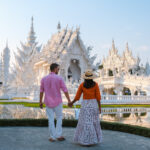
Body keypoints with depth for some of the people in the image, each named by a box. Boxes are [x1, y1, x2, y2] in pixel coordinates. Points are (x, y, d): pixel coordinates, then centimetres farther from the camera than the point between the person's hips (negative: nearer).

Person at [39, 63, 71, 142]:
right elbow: (65, 90, -12)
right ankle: (58, 135, 10)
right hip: (57, 102, -2)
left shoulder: (44, 79, -2)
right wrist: (69, 100, -7)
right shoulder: (59, 78, -11)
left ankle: (53, 137, 12)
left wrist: (40, 102, 11)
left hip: (48, 102, 2)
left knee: (51, 119, 9)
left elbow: (41, 91, 3)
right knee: (59, 118, 14)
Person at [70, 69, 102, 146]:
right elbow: (98, 96, -7)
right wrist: (99, 107, -1)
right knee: (94, 122, 13)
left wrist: (72, 102, 15)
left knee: (86, 123, 3)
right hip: (94, 104, 1)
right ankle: (94, 139, 16)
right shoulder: (95, 84, -6)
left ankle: (86, 140, 2)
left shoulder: (82, 85, -5)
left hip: (85, 105, -1)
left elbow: (77, 96, -2)